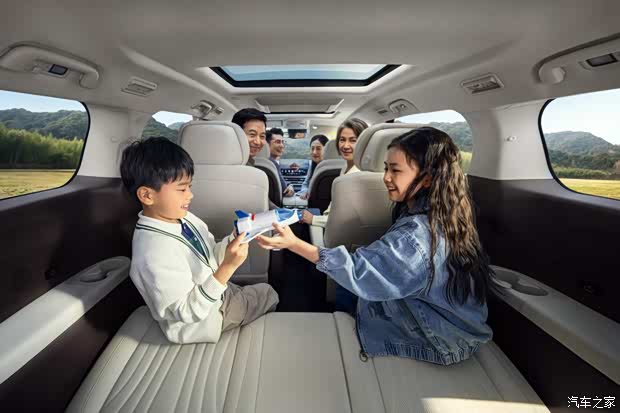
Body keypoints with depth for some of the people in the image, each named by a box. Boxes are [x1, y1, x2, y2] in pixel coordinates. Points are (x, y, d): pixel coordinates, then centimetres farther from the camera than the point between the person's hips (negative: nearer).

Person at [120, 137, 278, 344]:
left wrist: (234, 239, -18)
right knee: (268, 294, 10)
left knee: (266, 291, 20)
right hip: (199, 321, -6)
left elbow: (211, 257, 0)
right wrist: (228, 267, -38)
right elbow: (190, 311, -29)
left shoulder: (183, 218, -12)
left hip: (215, 293, 6)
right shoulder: (154, 254, -35)